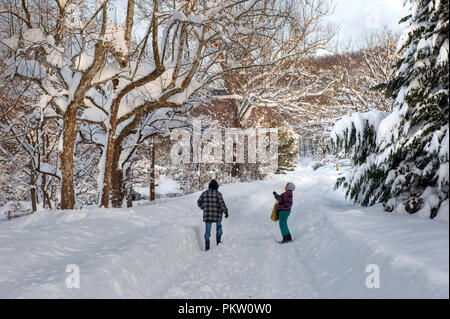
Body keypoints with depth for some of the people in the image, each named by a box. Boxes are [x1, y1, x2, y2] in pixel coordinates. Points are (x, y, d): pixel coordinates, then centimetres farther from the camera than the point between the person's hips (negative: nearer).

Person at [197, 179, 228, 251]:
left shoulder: (204, 193, 5)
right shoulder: (218, 193, -6)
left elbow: (199, 202, 11)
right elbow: (221, 203, -15)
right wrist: (226, 212, -9)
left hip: (207, 215, 2)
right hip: (217, 214, -2)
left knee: (207, 231, 9)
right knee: (219, 226, 25)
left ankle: (207, 247, 4)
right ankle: (218, 242, 21)